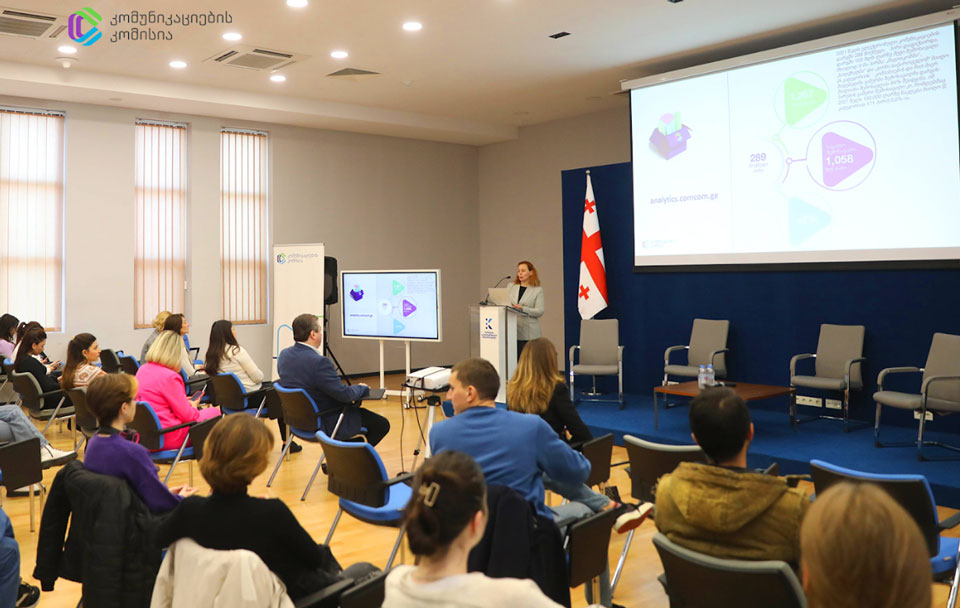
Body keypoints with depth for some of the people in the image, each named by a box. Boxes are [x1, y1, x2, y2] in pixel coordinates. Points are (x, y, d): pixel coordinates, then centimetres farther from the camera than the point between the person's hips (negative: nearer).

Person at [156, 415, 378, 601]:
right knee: (365, 570, 23)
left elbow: (158, 537, -3)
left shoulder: (190, 509, -24)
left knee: (322, 553, 32)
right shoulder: (271, 512, -37)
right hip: (296, 596, -5)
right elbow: (313, 557, -21)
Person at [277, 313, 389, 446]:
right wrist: (362, 388, -4)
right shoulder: (319, 362, -30)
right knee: (382, 424, 1)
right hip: (323, 427, -9)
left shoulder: (284, 354, -3)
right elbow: (345, 394, -25)